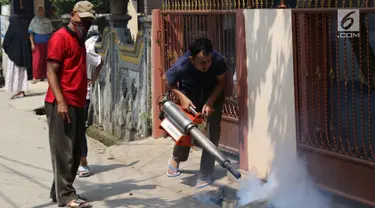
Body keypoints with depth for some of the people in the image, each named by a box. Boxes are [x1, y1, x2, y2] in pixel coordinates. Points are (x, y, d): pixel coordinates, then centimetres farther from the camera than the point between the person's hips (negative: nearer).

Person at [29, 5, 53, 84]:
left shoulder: (47, 21, 9)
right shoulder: (34, 20, 1)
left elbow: (51, 33, 13)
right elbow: (31, 33, 0)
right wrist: (32, 44, -8)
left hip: (46, 43, 3)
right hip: (37, 43, -3)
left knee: (46, 60, 4)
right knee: (37, 60, -7)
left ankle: (43, 75, 12)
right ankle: (35, 77, -5)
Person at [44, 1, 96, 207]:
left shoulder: (80, 40, 19)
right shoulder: (60, 38, -9)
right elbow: (51, 72, -15)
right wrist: (60, 101, -23)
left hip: (78, 104, 9)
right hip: (62, 104, -9)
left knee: (76, 151, 11)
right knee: (63, 150, -7)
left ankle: (58, 191, 18)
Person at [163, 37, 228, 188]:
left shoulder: (218, 60, -36)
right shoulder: (181, 66, -36)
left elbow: (221, 81, -16)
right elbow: (167, 80, -13)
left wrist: (210, 101, -27)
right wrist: (181, 97, -25)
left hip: (213, 93, 0)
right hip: (190, 93, 0)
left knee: (213, 130, -13)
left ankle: (206, 173, -5)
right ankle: (176, 159, 27)